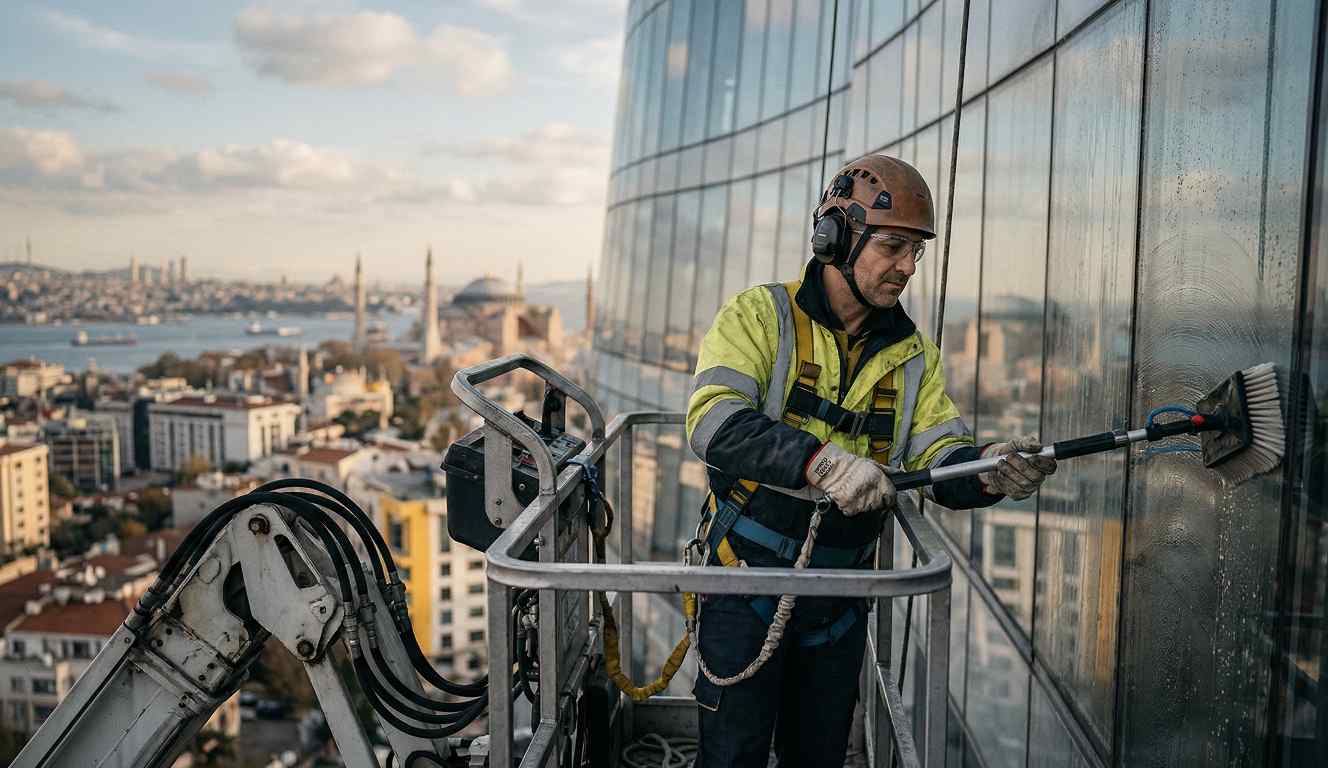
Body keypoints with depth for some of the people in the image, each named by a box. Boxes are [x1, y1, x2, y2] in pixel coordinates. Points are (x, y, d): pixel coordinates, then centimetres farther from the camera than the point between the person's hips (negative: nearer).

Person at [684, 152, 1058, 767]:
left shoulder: (913, 355, 5)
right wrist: (822, 461, -40)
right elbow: (713, 422, -26)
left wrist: (987, 470, -27)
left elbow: (938, 458, -4)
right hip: (748, 583, -4)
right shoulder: (759, 317, -11)